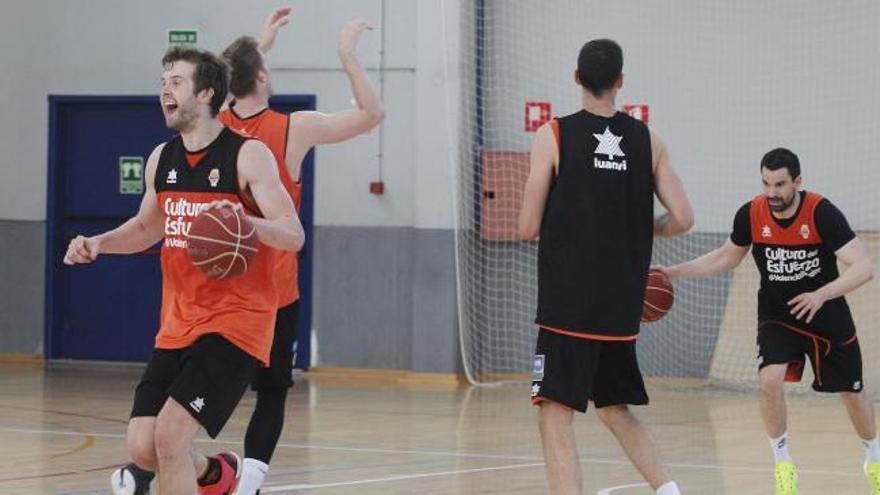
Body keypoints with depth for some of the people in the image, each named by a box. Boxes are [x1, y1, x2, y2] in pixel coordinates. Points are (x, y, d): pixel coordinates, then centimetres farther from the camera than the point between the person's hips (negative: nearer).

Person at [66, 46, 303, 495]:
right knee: (141, 448, 0)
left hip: (234, 323, -6)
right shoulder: (162, 159, 9)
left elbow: (293, 235, -14)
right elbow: (146, 227, 26)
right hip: (176, 327, 6)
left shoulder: (248, 155, -9)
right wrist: (97, 244, 6)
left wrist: (248, 222, -35)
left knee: (170, 431, -21)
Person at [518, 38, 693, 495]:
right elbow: (682, 219, 0)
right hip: (621, 306, 5)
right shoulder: (647, 141, 5)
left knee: (555, 415, -4)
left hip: (568, 304, -5)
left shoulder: (554, 136, -6)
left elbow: (529, 228, -7)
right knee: (615, 409, 22)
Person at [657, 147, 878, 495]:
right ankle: (783, 463, -5)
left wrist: (821, 295, -42)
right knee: (770, 379, -24)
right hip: (777, 316, 1)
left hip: (828, 317, -1)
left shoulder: (822, 213, -25)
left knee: (852, 393, 11)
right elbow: (726, 258, 5)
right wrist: (674, 272, -4)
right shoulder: (750, 215, -15)